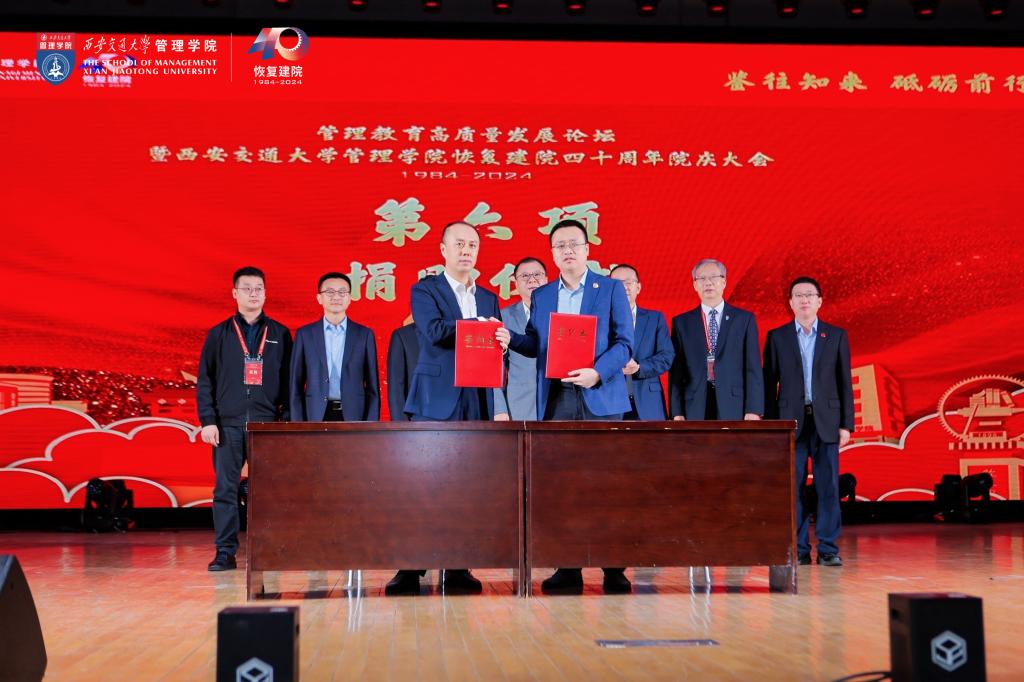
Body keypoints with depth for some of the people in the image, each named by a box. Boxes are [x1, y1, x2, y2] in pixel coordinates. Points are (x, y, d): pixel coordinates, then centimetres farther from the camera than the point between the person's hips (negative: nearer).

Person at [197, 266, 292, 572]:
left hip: (268, 423, 0)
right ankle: (225, 552, 6)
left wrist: (288, 420, -2)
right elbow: (204, 381, 6)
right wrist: (207, 421, -3)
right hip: (229, 423, 0)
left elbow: (289, 381, 7)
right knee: (225, 489, 0)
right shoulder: (219, 334, 8)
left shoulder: (280, 334, 9)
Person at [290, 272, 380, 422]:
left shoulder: (364, 334, 7)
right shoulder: (304, 334, 7)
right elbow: (296, 386, 7)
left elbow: (372, 387, 6)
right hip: (317, 417, 0)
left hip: (353, 417, 0)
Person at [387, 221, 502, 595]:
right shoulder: (424, 290, 4)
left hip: (477, 403, 4)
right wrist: (479, 326, -12)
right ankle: (410, 568, 0)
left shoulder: (488, 298, 19)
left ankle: (458, 568, 10)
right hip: (435, 401, -4)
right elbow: (434, 330, -15)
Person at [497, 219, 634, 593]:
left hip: (601, 398, -3)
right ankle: (567, 567, 10)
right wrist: (510, 338, -6)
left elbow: (624, 342, -3)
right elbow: (536, 345, 15)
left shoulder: (611, 288, 5)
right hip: (555, 400, 3)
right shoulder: (540, 296, 15)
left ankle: (614, 568, 6)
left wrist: (597, 372, -18)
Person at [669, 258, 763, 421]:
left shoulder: (745, 319, 8)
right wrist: (677, 413, -2)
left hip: (734, 409, 0)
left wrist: (753, 410, -5)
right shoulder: (681, 322, 10)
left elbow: (753, 368, 3)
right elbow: (676, 371, 6)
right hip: (695, 410, 1)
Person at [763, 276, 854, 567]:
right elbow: (769, 384, 5)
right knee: (793, 488, 0)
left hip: (826, 420, 0)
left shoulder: (837, 336, 7)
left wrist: (846, 424, 0)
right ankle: (798, 549, 7)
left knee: (828, 486, -1)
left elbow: (845, 382, 6)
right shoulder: (777, 337, 6)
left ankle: (828, 548, 5)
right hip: (791, 421, 0)